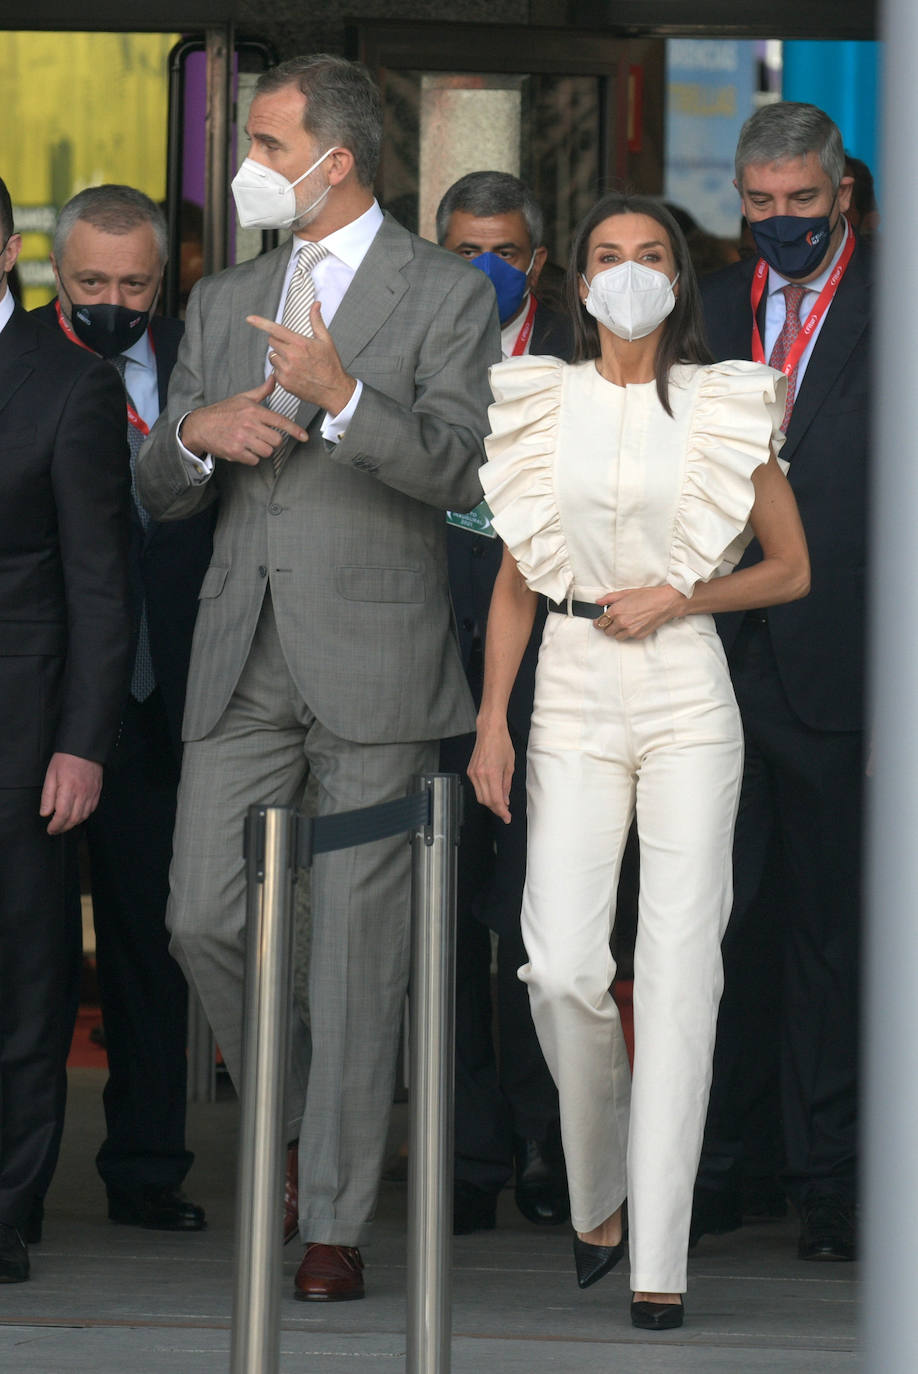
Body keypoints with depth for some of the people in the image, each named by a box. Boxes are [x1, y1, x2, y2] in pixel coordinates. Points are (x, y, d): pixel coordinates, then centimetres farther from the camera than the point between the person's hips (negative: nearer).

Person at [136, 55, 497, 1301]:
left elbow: (461, 472, -11)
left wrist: (340, 396, -25)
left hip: (373, 661, -5)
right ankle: (300, 1122, 23)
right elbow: (160, 493, 16)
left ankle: (336, 1223, 3)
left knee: (357, 949, -3)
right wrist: (198, 432, -7)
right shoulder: (223, 303, 16)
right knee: (206, 918, -2)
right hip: (243, 661, 5)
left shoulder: (446, 295, 0)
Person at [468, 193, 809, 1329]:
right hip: (573, 701, 1)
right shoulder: (541, 404, 7)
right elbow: (516, 578, 11)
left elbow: (792, 569, 8)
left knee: (678, 966, -7)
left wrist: (678, 598, -7)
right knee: (561, 969, -10)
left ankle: (657, 1265, -7)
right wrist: (490, 722, 3)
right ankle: (599, 1185, 18)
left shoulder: (725, 408, 3)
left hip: (687, 696, -1)